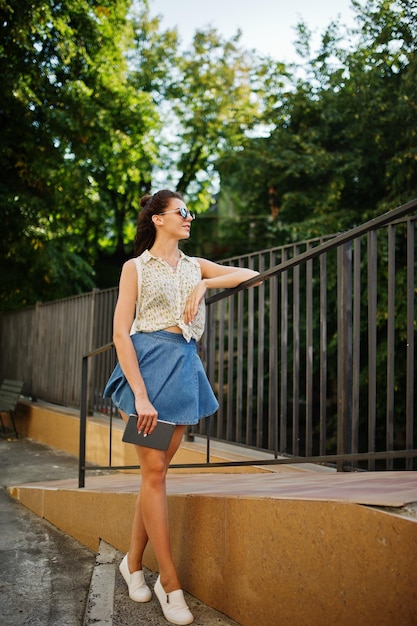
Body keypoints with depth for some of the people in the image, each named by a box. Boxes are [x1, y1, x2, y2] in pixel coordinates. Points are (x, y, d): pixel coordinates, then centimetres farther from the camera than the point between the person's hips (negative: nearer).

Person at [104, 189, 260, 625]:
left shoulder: (195, 267, 16)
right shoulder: (136, 267, 3)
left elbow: (250, 275, 9)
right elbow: (120, 333, -6)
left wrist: (204, 284, -6)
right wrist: (140, 394, -16)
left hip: (185, 367, 5)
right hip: (149, 363, -4)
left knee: (157, 470, 7)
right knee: (154, 471, -5)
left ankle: (133, 563, 22)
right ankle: (169, 582, 1)